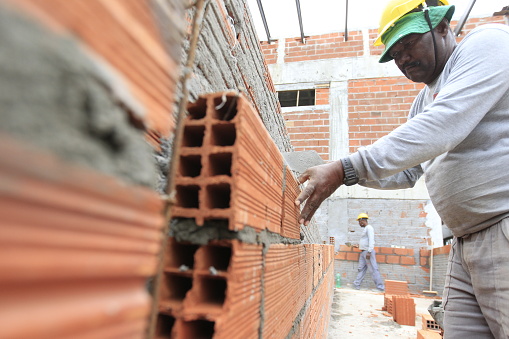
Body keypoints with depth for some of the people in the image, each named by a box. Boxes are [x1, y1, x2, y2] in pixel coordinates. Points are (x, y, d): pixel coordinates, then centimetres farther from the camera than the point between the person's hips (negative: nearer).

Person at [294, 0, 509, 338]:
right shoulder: (423, 101, 20)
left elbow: (442, 127, -21)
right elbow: (406, 172, 21)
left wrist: (347, 167, -25)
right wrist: (343, 174, 7)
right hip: (467, 244, 8)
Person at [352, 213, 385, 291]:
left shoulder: (369, 228, -13)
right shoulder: (365, 228, 17)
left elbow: (371, 240, -21)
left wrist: (369, 252, -26)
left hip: (368, 252, -10)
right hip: (363, 252, 10)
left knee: (374, 269, -5)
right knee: (361, 268, 11)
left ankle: (380, 287, 0)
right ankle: (357, 285, 15)